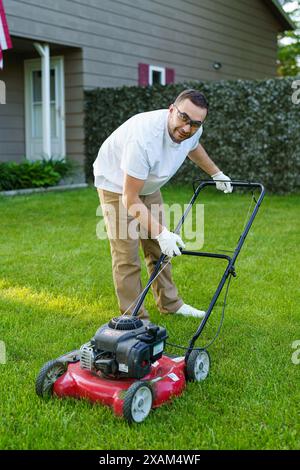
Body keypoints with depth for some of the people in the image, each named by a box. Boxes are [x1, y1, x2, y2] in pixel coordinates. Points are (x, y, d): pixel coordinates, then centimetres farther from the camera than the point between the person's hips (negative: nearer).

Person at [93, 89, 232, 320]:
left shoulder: (192, 131, -17)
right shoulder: (145, 137, -41)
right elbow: (129, 199, -37)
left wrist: (216, 173, 19)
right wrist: (161, 233, -41)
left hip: (148, 183, 7)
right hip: (116, 182, -7)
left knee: (159, 247, 13)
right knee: (127, 254, -9)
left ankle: (169, 303, 27)